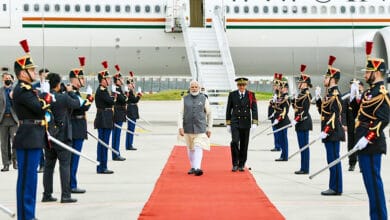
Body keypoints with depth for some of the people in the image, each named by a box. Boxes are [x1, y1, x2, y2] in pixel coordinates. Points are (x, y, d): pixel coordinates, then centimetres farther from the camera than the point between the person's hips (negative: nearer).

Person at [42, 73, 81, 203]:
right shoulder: (64, 97, -16)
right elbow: (77, 103, -3)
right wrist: (70, 92, 10)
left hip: (48, 136, 6)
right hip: (62, 136, -5)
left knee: (48, 165, 12)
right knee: (65, 165, -1)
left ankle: (47, 194, 15)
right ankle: (65, 195, -2)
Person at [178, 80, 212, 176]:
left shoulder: (204, 99, 2)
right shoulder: (185, 99, 4)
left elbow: (209, 114, 7)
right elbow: (180, 114, -1)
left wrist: (209, 128, 4)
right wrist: (180, 127, -13)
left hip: (200, 128, -2)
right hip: (188, 128, 2)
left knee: (198, 148, -14)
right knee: (190, 149, 12)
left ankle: (197, 168, -24)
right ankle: (192, 167, 25)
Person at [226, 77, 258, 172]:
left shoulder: (251, 95, 1)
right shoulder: (232, 95, 2)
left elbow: (254, 110, -2)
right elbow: (228, 110, 7)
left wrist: (254, 123, -12)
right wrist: (228, 124, 4)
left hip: (246, 123, 1)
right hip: (235, 122, -1)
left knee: (244, 145, 5)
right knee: (234, 142, -15)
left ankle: (242, 165, 17)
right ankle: (235, 164, -3)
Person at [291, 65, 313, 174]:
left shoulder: (306, 95, -14)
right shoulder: (301, 94, 15)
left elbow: (305, 110, -20)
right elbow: (296, 106, 21)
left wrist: (296, 120, -20)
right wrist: (293, 99, 7)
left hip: (304, 123, -10)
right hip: (301, 123, 10)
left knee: (304, 146, -6)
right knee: (303, 146, 11)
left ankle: (305, 169, -2)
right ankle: (304, 168, 16)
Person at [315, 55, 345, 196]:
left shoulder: (335, 95, -15)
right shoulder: (330, 94, 15)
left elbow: (335, 116, -21)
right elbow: (323, 111, 21)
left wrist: (326, 131, -22)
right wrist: (318, 98, 11)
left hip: (332, 133, -10)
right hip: (330, 133, 10)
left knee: (333, 160, -5)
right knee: (332, 160, 12)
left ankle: (336, 189, -1)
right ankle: (334, 187, 17)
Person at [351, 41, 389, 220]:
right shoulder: (371, 91, 16)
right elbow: (361, 111, 22)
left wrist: (367, 138, -24)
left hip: (371, 144, -10)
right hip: (366, 143, 10)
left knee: (373, 180, -7)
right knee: (370, 180, 12)